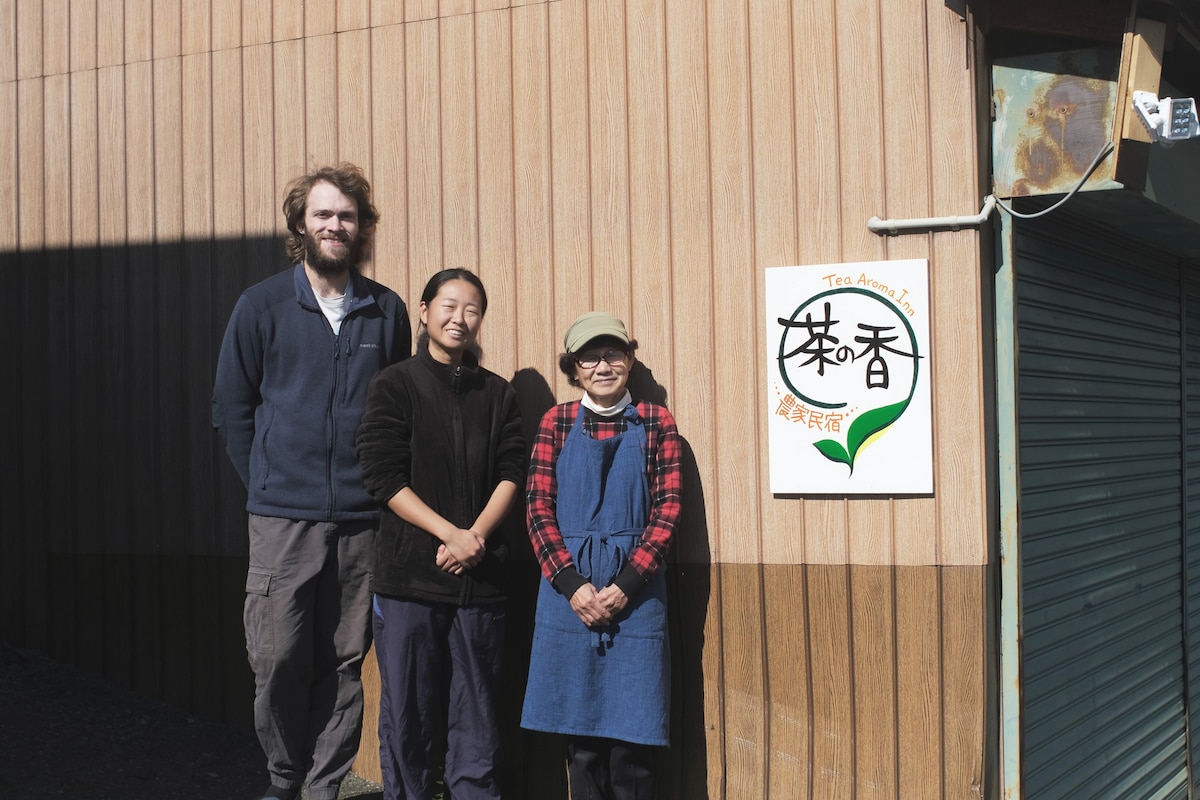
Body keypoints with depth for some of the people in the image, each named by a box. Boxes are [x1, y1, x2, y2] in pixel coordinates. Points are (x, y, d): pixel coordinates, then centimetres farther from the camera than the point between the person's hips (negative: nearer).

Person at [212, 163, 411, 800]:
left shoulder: (387, 311, 7)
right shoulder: (262, 305, 3)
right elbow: (230, 407, 8)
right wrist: (267, 484, 5)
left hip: (362, 520, 2)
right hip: (283, 518, -1)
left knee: (344, 663, 5)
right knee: (277, 659, -3)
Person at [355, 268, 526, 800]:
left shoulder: (497, 394, 12)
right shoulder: (394, 386, 2)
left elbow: (511, 474, 5)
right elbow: (384, 477, -5)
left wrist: (476, 537, -12)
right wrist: (452, 534, -14)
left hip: (480, 577, 3)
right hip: (409, 576, -2)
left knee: (476, 715, 6)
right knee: (407, 713, 3)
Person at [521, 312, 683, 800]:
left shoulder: (656, 423, 5)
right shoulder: (557, 423, 7)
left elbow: (666, 509, -1)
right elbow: (538, 507, 2)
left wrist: (624, 586, -11)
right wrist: (571, 584, -10)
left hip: (635, 592, -1)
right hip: (569, 590, 1)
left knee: (631, 739, -1)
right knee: (580, 738, 6)